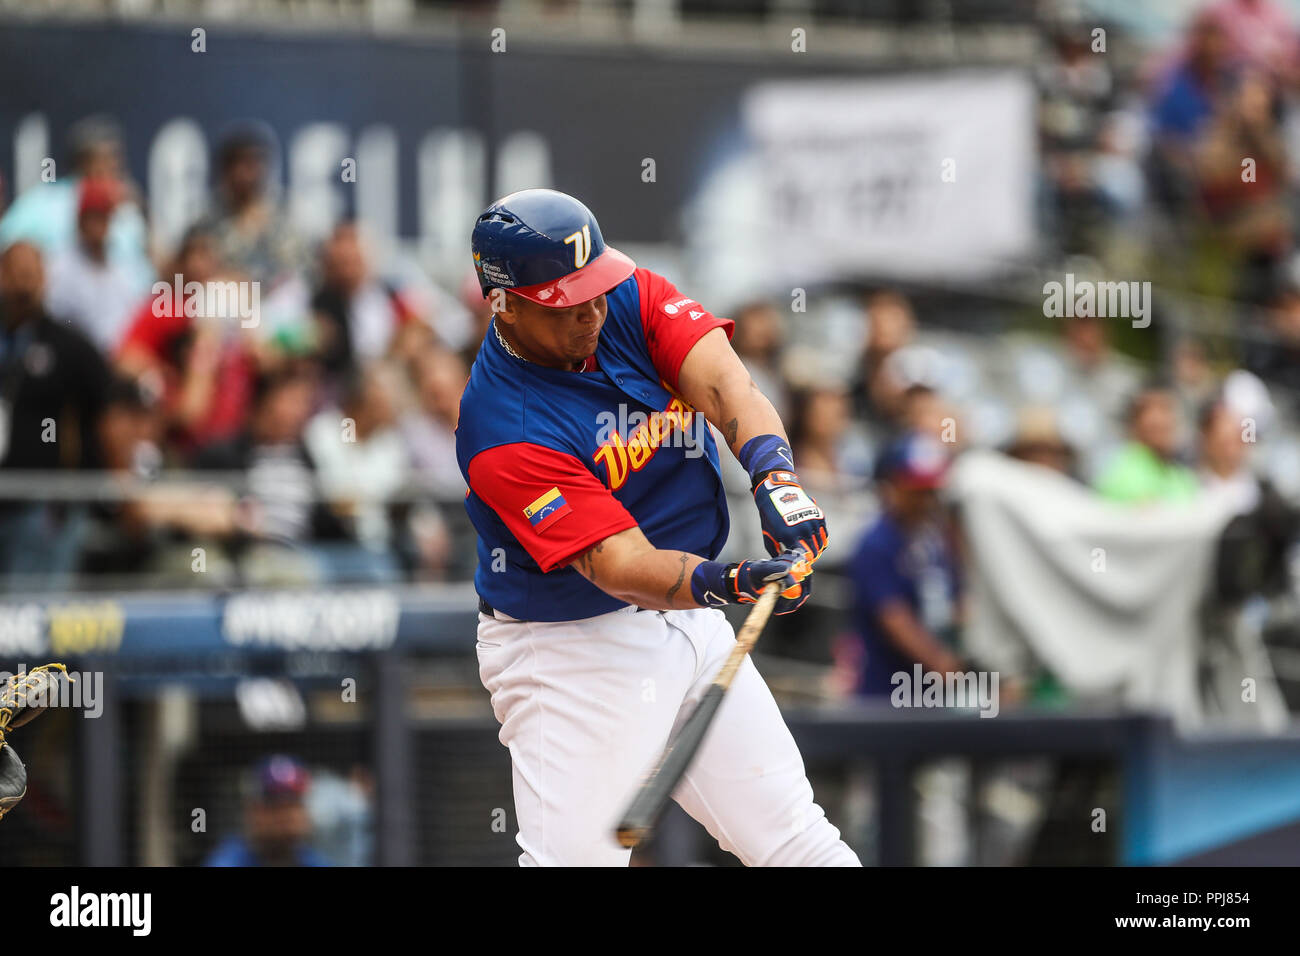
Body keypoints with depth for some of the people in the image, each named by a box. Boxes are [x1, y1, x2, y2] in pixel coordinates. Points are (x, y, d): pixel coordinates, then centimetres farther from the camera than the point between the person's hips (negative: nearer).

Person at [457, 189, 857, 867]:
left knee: (799, 840, 5)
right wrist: (728, 583, -48)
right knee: (574, 856, -14)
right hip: (568, 651, -6)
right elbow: (620, 566, -30)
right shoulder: (502, 431, -24)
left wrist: (775, 476, -41)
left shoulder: (631, 300, -5)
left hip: (689, 627, 6)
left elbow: (724, 384, -21)